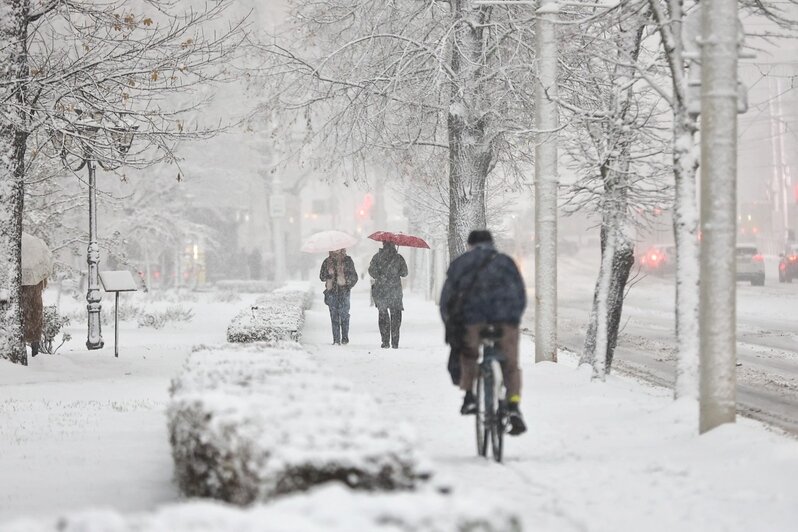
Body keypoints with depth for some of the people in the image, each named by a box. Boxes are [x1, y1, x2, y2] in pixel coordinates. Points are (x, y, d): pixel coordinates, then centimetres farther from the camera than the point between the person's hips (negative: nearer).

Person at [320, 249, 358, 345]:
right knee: (334, 315, -2)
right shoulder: (327, 261, 13)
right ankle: (336, 340, -1)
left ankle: (345, 337, 2)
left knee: (344, 314, -7)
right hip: (332, 291, 2)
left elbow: (354, 276, 8)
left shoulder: (347, 260, 8)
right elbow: (322, 276, 12)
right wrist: (329, 274, -9)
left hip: (343, 290, -2)